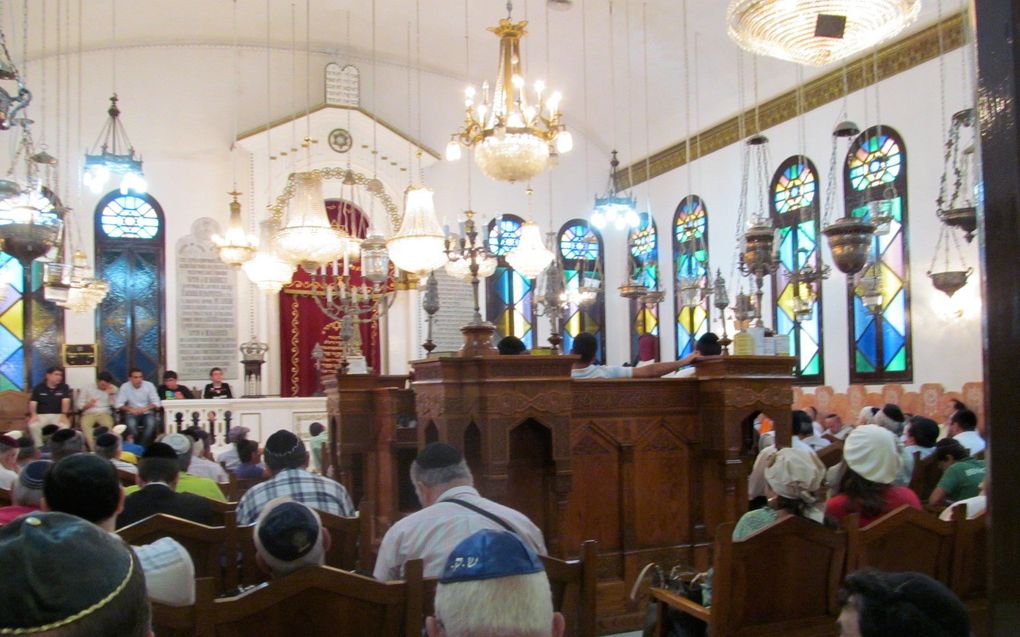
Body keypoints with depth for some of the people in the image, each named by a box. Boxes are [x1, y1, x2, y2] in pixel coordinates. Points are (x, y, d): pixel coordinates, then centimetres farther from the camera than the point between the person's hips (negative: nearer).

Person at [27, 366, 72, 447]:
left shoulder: (64, 387, 5)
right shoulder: (38, 388, 7)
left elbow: (65, 401, -7)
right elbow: (33, 403, -1)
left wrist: (64, 415, -23)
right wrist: (33, 415, -20)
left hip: (58, 415, 0)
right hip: (41, 415, 0)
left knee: (65, 426, -34)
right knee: (33, 426, -33)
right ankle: (39, 447, -20)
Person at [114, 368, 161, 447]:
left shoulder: (149, 385, -5)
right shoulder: (124, 387, -5)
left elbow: (156, 402, -5)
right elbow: (118, 404, -8)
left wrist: (145, 409, -24)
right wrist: (131, 409, -25)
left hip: (147, 412, 0)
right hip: (132, 413, 0)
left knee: (151, 423, -32)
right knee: (131, 424, -34)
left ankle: (142, 446, -22)